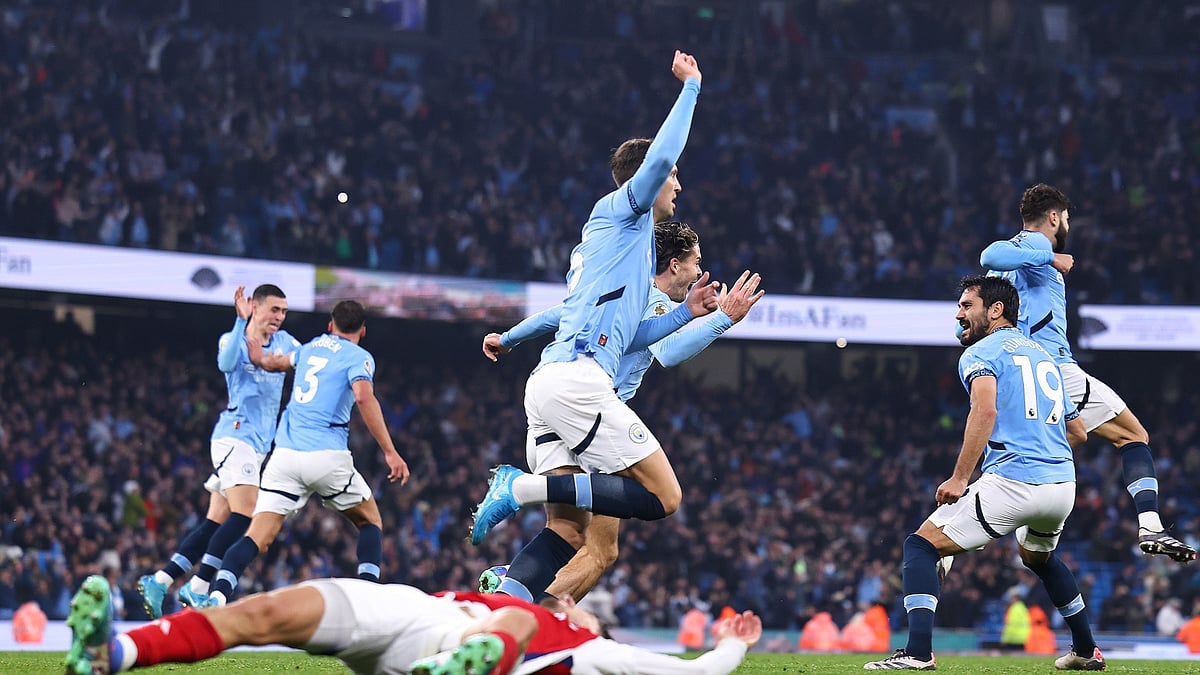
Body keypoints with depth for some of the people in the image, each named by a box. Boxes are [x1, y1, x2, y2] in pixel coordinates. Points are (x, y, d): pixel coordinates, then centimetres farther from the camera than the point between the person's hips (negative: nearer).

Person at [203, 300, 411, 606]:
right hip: (327, 455, -4)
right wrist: (390, 452, -18)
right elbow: (364, 397, -17)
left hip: (285, 454, 4)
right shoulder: (358, 357, 3)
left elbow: (275, 362, 42)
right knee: (370, 522, 17)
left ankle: (216, 597, -26)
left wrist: (260, 358, 66)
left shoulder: (312, 347, 21)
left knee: (258, 537, -3)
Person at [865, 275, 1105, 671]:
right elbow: (1077, 430, 27)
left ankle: (919, 653, -16)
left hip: (1013, 482, -7)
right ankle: (1087, 651, 39)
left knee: (921, 546, -1)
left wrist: (959, 478, -20)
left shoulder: (980, 353, 1)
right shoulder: (1045, 356, 23)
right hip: (1064, 486, 7)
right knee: (1037, 556, 37)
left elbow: (985, 410, -19)